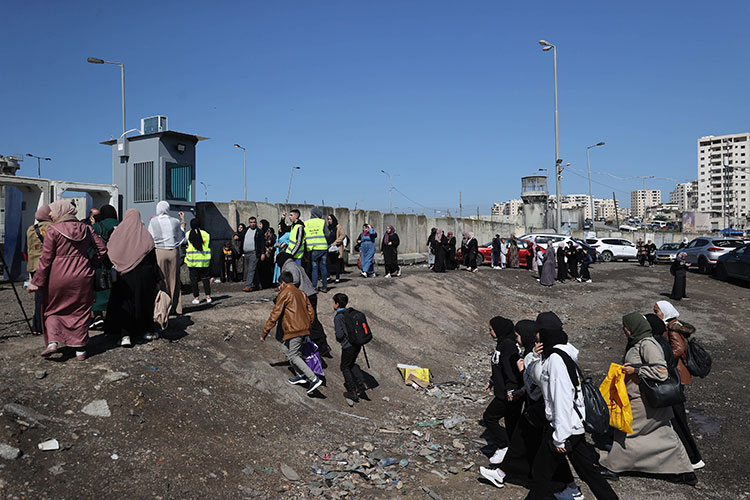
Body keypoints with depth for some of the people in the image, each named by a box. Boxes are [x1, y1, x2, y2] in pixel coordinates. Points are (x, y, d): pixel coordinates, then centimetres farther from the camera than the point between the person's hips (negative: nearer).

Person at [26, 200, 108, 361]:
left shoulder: (53, 230, -7)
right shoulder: (85, 228, 6)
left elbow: (46, 259, -9)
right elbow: (102, 248, 7)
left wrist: (36, 282, -4)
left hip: (58, 278, -3)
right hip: (82, 277, 3)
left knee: (52, 309, 16)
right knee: (80, 311, 11)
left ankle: (52, 341, -1)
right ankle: (80, 349, 12)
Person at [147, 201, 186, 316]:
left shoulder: (153, 221, -1)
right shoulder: (175, 221, 2)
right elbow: (183, 238, 12)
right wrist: (183, 221, 17)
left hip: (160, 252, -1)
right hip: (173, 252, 2)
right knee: (174, 280, 8)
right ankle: (176, 308, 10)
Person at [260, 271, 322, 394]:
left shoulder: (284, 294, -6)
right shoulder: (301, 293, 17)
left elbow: (275, 315, -9)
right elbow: (311, 313, 17)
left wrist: (264, 332, -4)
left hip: (294, 330, -8)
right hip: (304, 330, 8)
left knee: (293, 355, -3)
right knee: (285, 349, 20)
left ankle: (314, 379, -11)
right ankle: (302, 375, 20)